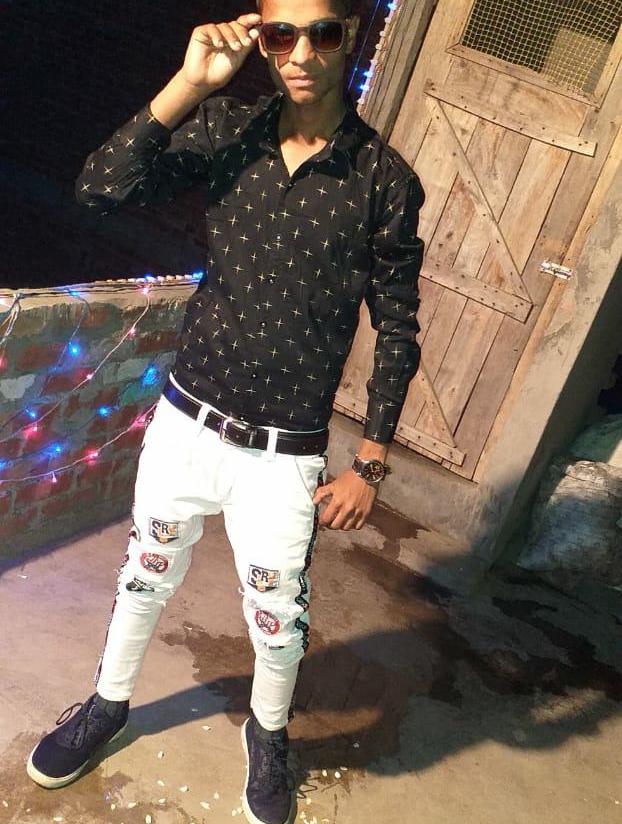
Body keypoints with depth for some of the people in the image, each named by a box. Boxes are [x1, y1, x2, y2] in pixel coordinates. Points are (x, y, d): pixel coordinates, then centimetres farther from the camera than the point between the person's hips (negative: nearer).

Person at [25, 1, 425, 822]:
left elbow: (396, 331, -4)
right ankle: (108, 704, 52)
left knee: (277, 619, 15)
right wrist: (191, 83, -20)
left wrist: (370, 464, -4)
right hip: (185, 422, 2)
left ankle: (268, 733, 48)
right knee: (145, 576, 22)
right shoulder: (225, 130, -5)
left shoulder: (384, 179, -11)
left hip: (285, 457, -2)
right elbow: (101, 189, -15)